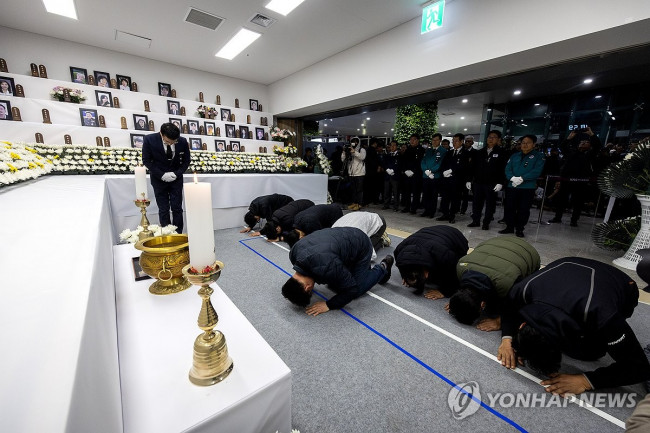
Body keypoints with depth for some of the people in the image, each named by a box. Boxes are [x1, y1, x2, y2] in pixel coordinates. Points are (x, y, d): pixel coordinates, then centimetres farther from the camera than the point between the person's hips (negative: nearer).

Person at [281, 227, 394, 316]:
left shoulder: (326, 267, -42)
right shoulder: (293, 254, -19)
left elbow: (352, 289, -27)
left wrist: (329, 305, -22)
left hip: (361, 246, -7)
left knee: (356, 290, -2)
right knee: (333, 284, 11)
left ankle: (382, 268, 18)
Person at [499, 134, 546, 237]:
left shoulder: (539, 156, 4)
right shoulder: (515, 156, 14)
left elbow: (537, 171, -9)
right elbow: (507, 169, 3)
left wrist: (522, 178, -18)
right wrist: (513, 178, -16)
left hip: (528, 188, -3)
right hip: (512, 187, 3)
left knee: (523, 210, 2)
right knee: (509, 208, 5)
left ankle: (519, 229, 14)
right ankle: (509, 227, 19)